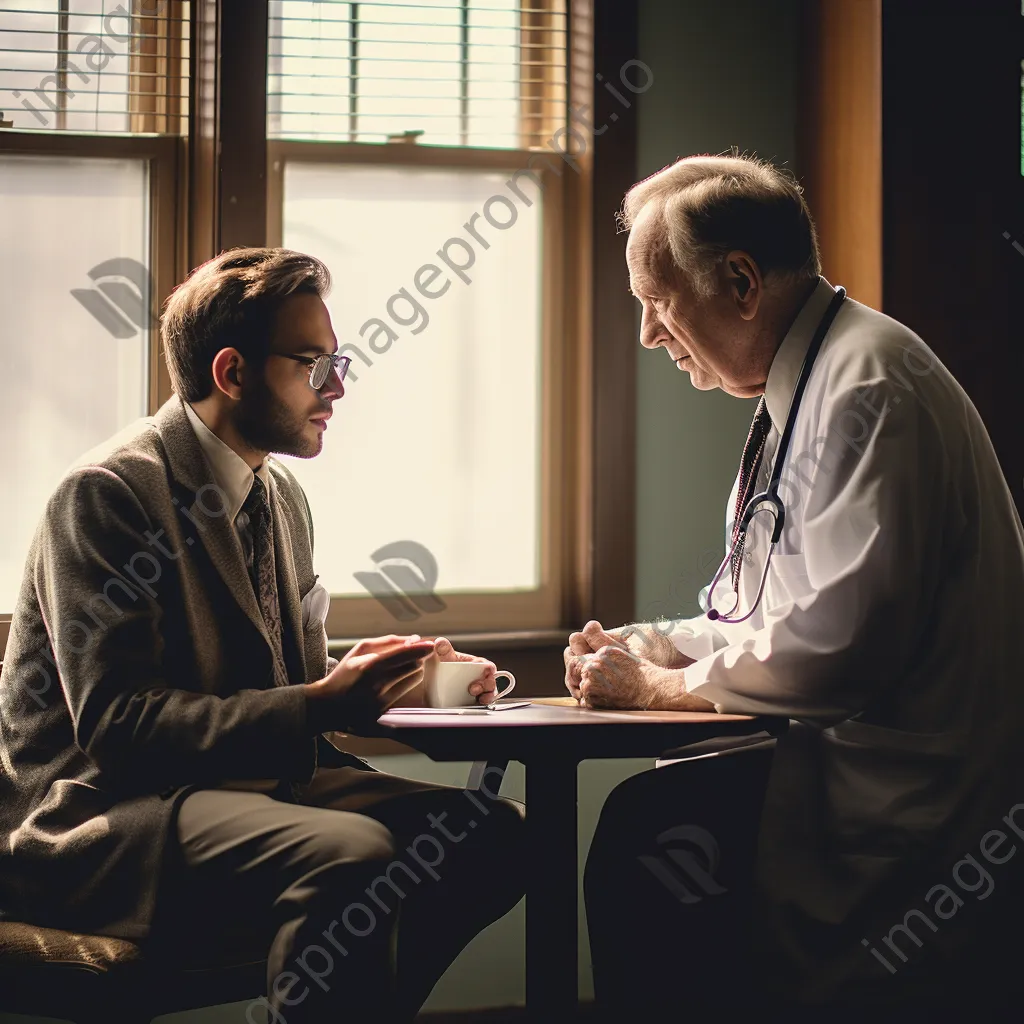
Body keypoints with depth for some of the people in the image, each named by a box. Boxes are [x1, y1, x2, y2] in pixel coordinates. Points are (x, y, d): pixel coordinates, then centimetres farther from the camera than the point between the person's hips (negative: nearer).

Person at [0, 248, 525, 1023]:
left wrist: (389, 678, -4)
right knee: (352, 854, -34)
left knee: (497, 833, -6)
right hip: (96, 816, -9)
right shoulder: (109, 492, -13)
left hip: (249, 777, 9)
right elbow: (117, 725, -21)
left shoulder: (283, 497, 14)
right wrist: (320, 706, -27)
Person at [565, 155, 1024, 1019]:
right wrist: (651, 648, 5)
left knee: (646, 835, -18)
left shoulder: (866, 388, -18)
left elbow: (838, 640, -25)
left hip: (907, 790, -10)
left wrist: (662, 684, -12)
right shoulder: (810, 384, 15)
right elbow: (774, 610, 21)